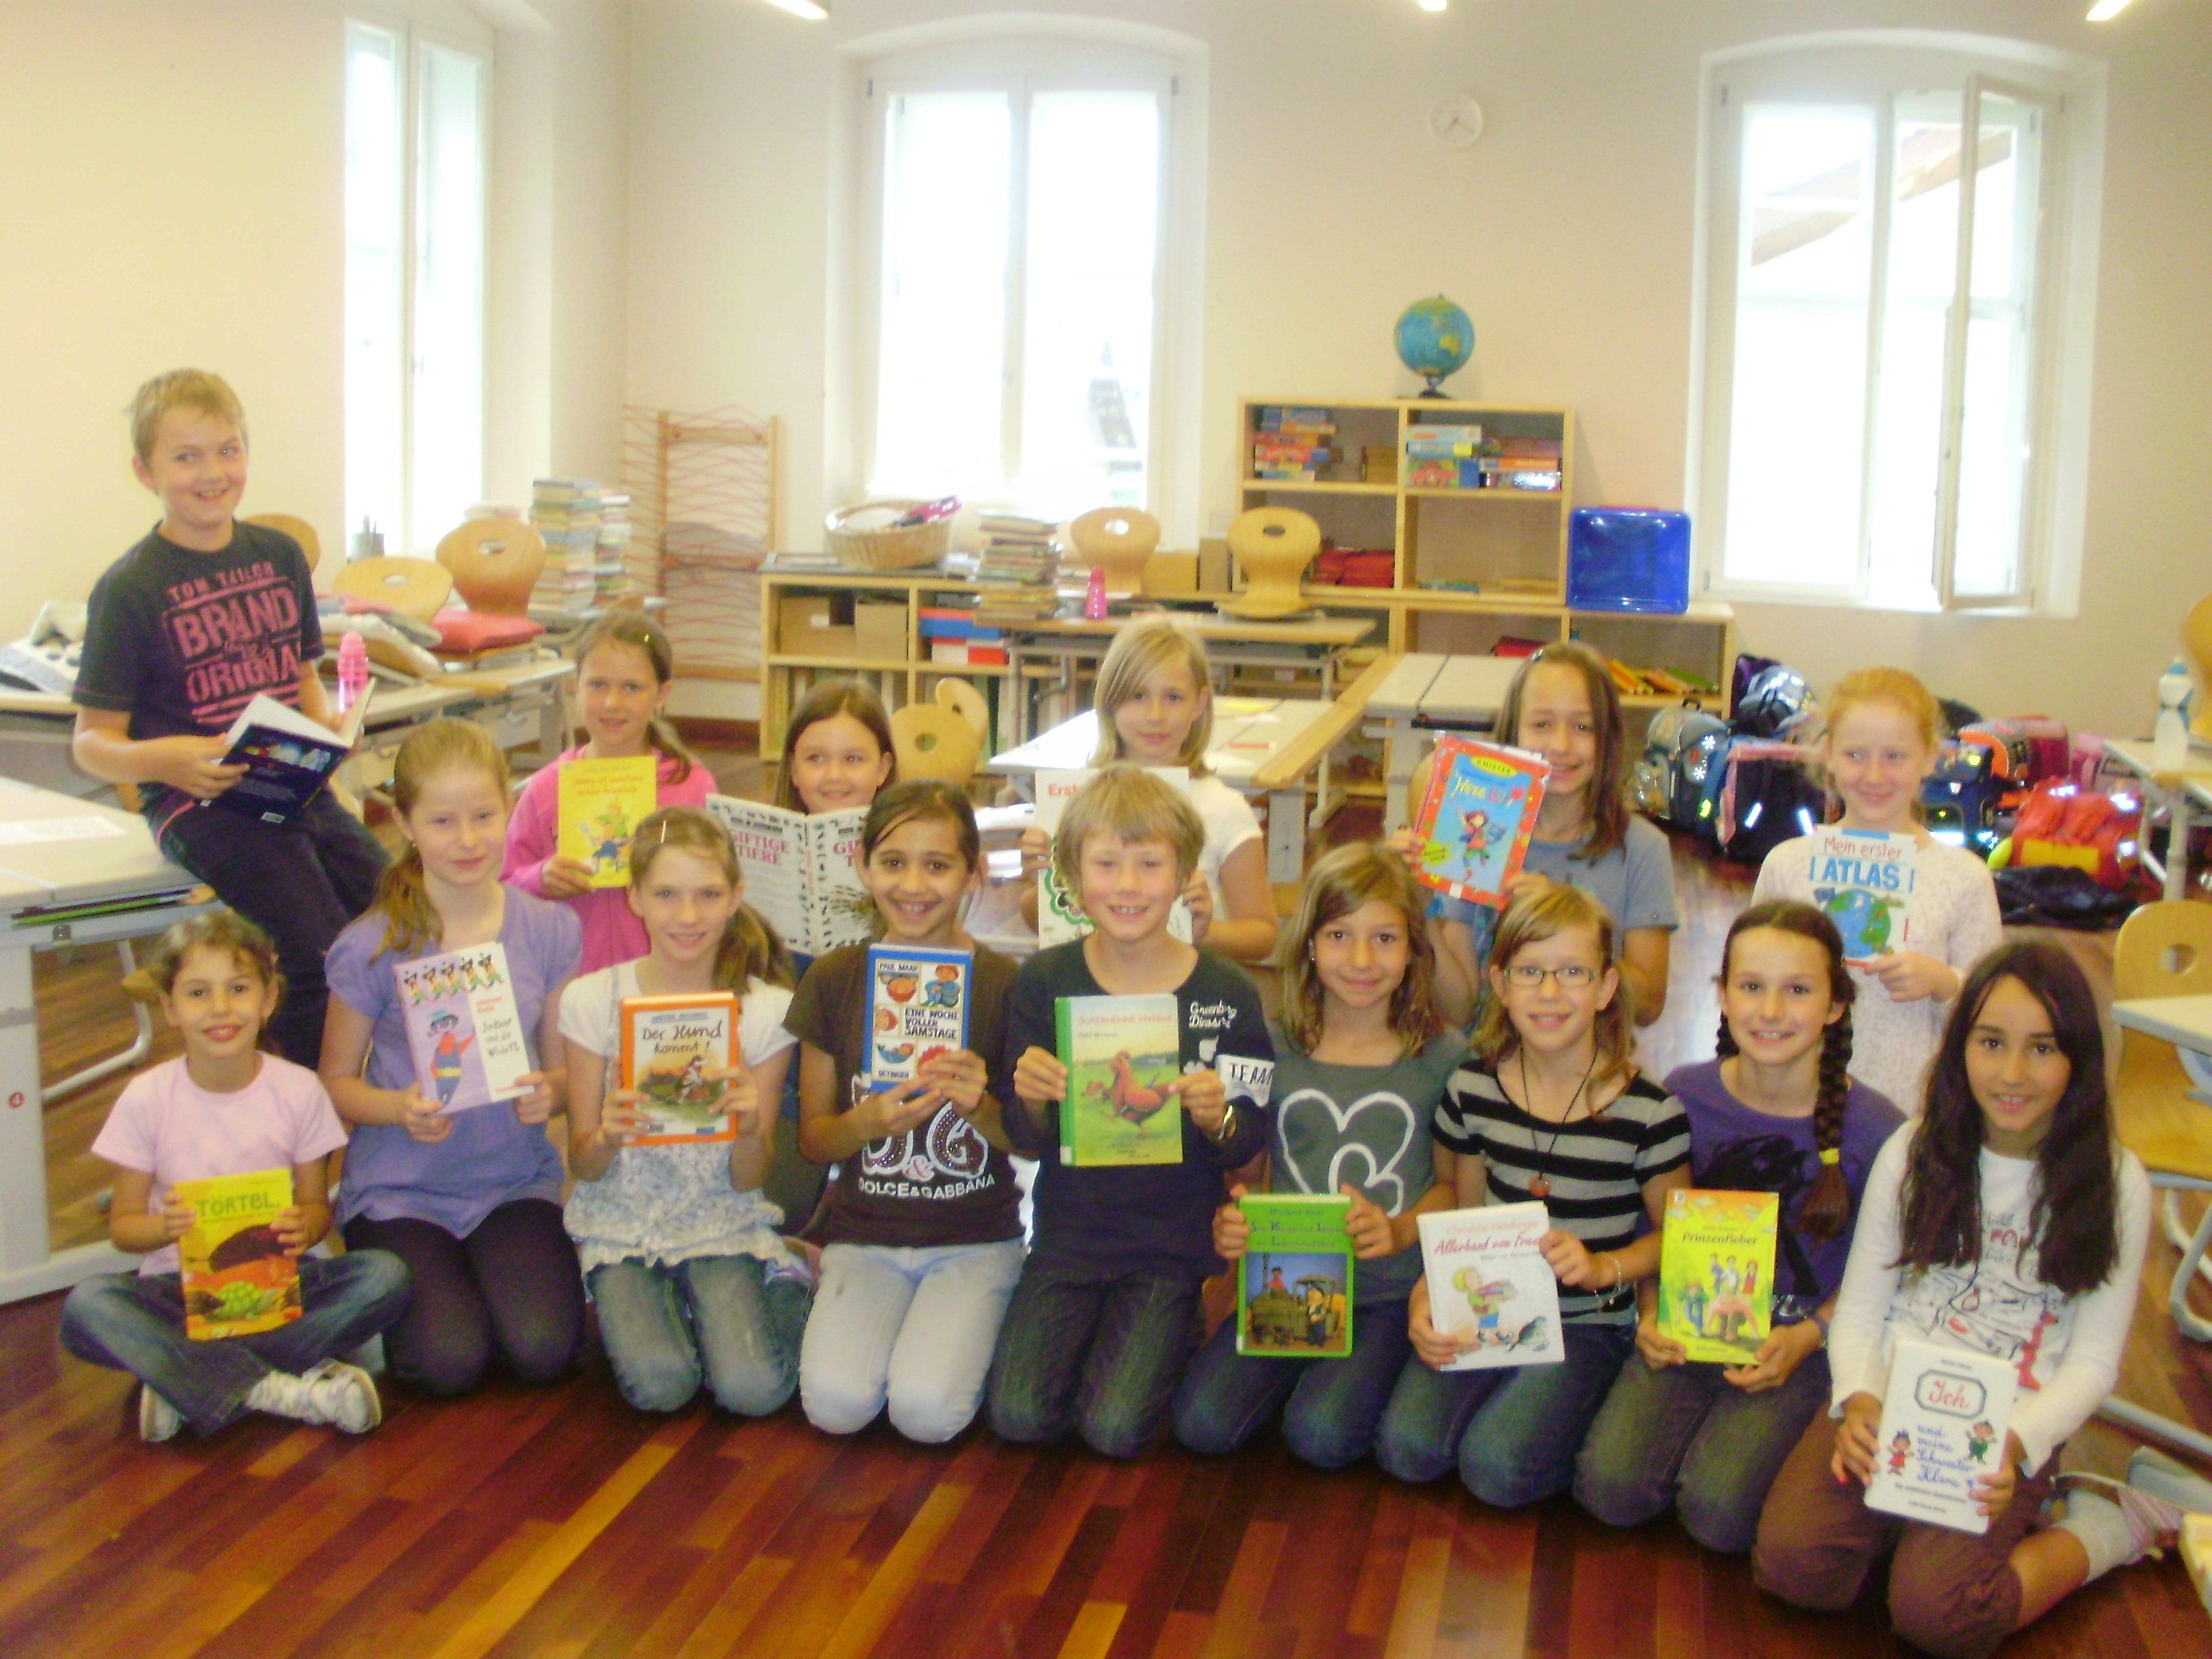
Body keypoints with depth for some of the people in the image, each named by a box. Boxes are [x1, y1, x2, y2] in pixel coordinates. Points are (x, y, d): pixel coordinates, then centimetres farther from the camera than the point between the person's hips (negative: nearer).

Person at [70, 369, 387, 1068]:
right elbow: (92, 741, -3)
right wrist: (164, 760, -24)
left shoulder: (280, 555, 12)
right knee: (320, 955, -22)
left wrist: (330, 725, 1)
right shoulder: (130, 588, -5)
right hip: (200, 802, -6)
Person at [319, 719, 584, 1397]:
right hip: (401, 1189, -1)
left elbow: (564, 1068, 6)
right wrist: (399, 1108, -21)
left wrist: (549, 1093, -17)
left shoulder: (550, 930, -2)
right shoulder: (372, 947, -9)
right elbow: (336, 1082, -1)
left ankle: (493, 1264, 12)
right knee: (450, 1360, -20)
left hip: (515, 1180, 2)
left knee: (543, 1348, -20)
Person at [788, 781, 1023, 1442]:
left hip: (976, 1240, -2)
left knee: (928, 1408, -24)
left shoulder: (1004, 985, -5)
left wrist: (981, 1107, -21)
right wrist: (870, 1121, -17)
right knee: (836, 1402, -22)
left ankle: (965, 1330, 8)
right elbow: (812, 1137, 4)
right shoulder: (835, 980, 0)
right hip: (864, 1237, 2)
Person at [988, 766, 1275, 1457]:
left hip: (1174, 1242, -1)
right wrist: (1033, 1099, -21)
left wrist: (1216, 1119, -23)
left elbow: (1249, 1146, -2)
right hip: (1070, 1232, 2)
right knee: (1018, 1415, -13)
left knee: (1116, 1429, -14)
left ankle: (1175, 1329, 17)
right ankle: (1087, 1327, 18)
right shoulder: (1044, 981, -5)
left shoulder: (1226, 993, -8)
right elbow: (1027, 1141, 1)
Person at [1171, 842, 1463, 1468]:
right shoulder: (1272, 1048, 3)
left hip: (1392, 1291, -2)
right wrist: (1227, 1226, -13)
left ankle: (1370, 1370, 7)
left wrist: (1400, 1232, -14)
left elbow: (1453, 1182, 6)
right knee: (1203, 1421, -17)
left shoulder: (1444, 1056, -1)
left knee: (1322, 1432, -25)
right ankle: (1302, 1365, 11)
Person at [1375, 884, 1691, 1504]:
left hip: (1587, 1324, -3)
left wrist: (1603, 1267, -18)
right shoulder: (1473, 1089, 1)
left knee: (1497, 1465, -23)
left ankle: (1573, 1412, 6)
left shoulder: (1648, 1111, -10)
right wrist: (1426, 1296, -6)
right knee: (1406, 1447, -18)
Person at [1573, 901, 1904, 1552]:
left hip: (1803, 1344, -2)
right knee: (1611, 1486, -20)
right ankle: (1701, 1417, 8)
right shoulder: (1685, 1096, -3)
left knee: (1718, 1510, -24)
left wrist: (1808, 1337, -14)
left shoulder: (1872, 1129, -10)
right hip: (1691, 1326, 2)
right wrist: (1652, 1315, -7)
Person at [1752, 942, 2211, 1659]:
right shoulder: (1915, 1153, 3)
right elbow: (1859, 1310, 5)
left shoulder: (2113, 1185, -2)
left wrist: (2014, 1444, -20)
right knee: (1791, 1561, -22)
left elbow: (2091, 1361, 0)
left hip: (2006, 1434, -2)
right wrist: (1858, 1403, -17)